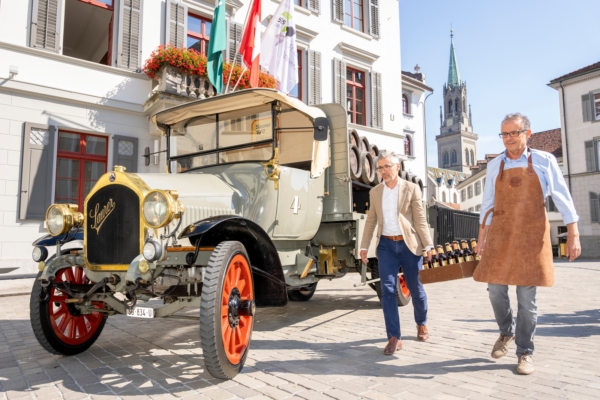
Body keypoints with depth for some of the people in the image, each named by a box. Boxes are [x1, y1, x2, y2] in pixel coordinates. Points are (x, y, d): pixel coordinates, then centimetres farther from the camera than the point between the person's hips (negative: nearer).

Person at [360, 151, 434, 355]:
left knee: (415, 288, 11)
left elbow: (420, 219, -5)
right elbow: (371, 221, 10)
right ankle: (394, 337, 1)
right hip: (386, 245, 2)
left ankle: (421, 323, 37)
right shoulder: (375, 192, 7)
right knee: (387, 289, -5)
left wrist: (428, 245, -9)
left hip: (409, 244, -2)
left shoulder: (411, 189, -3)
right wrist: (364, 246, 7)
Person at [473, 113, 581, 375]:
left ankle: (525, 352, 16)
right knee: (496, 289, 2)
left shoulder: (544, 161, 1)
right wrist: (481, 238, 11)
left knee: (527, 296, 2)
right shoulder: (494, 165, 8)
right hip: (500, 236, 2)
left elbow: (563, 198, 1)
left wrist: (573, 235, -5)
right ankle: (507, 332, 30)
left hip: (531, 236, -2)